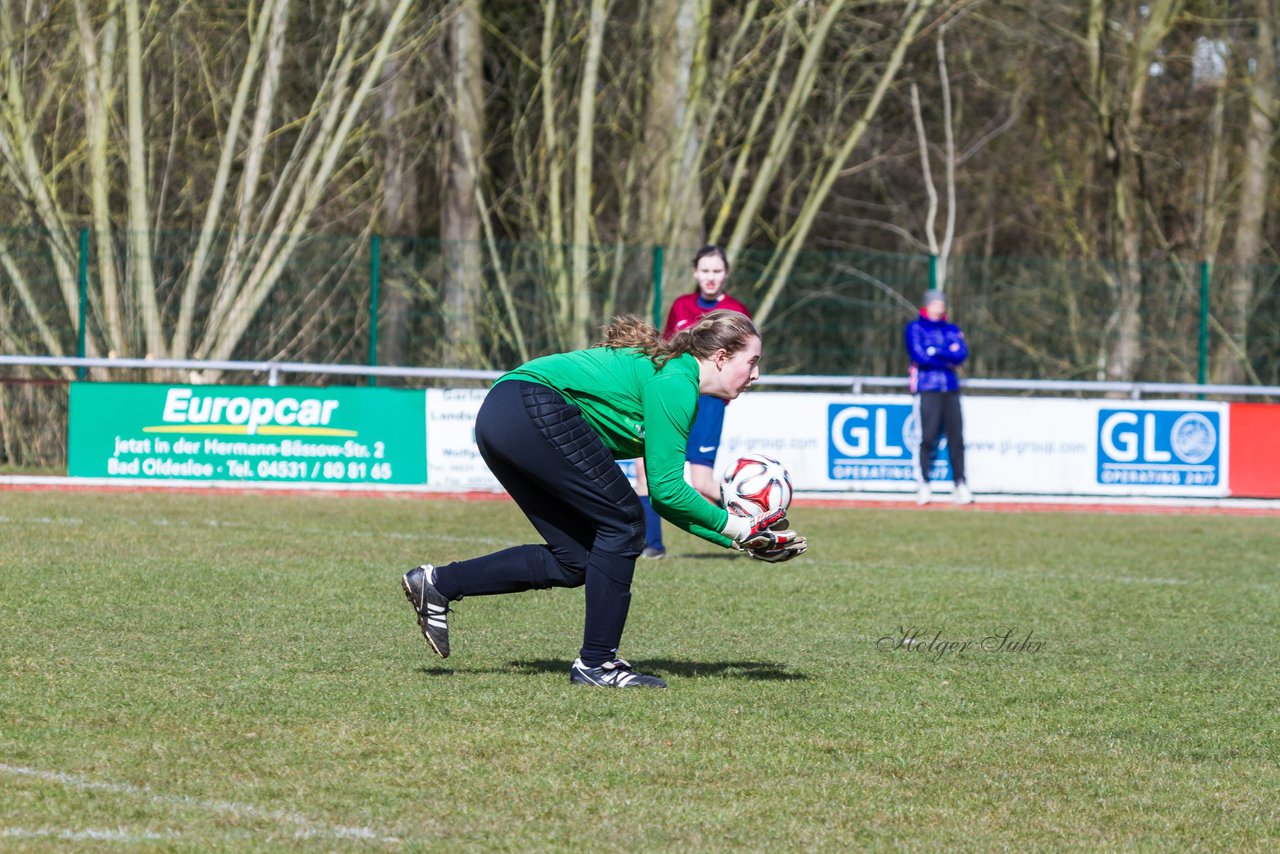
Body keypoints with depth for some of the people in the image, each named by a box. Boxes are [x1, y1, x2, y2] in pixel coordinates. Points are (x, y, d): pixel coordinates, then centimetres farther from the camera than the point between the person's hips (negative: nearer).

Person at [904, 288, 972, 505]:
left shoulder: (952, 330, 17)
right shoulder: (915, 328, 4)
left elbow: (962, 353, -1)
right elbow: (920, 357, -10)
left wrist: (935, 351, -9)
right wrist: (948, 359, -3)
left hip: (951, 389, 4)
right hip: (927, 389, -4)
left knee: (956, 437, -1)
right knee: (928, 437, -10)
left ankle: (960, 485, 0)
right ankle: (924, 485, -6)